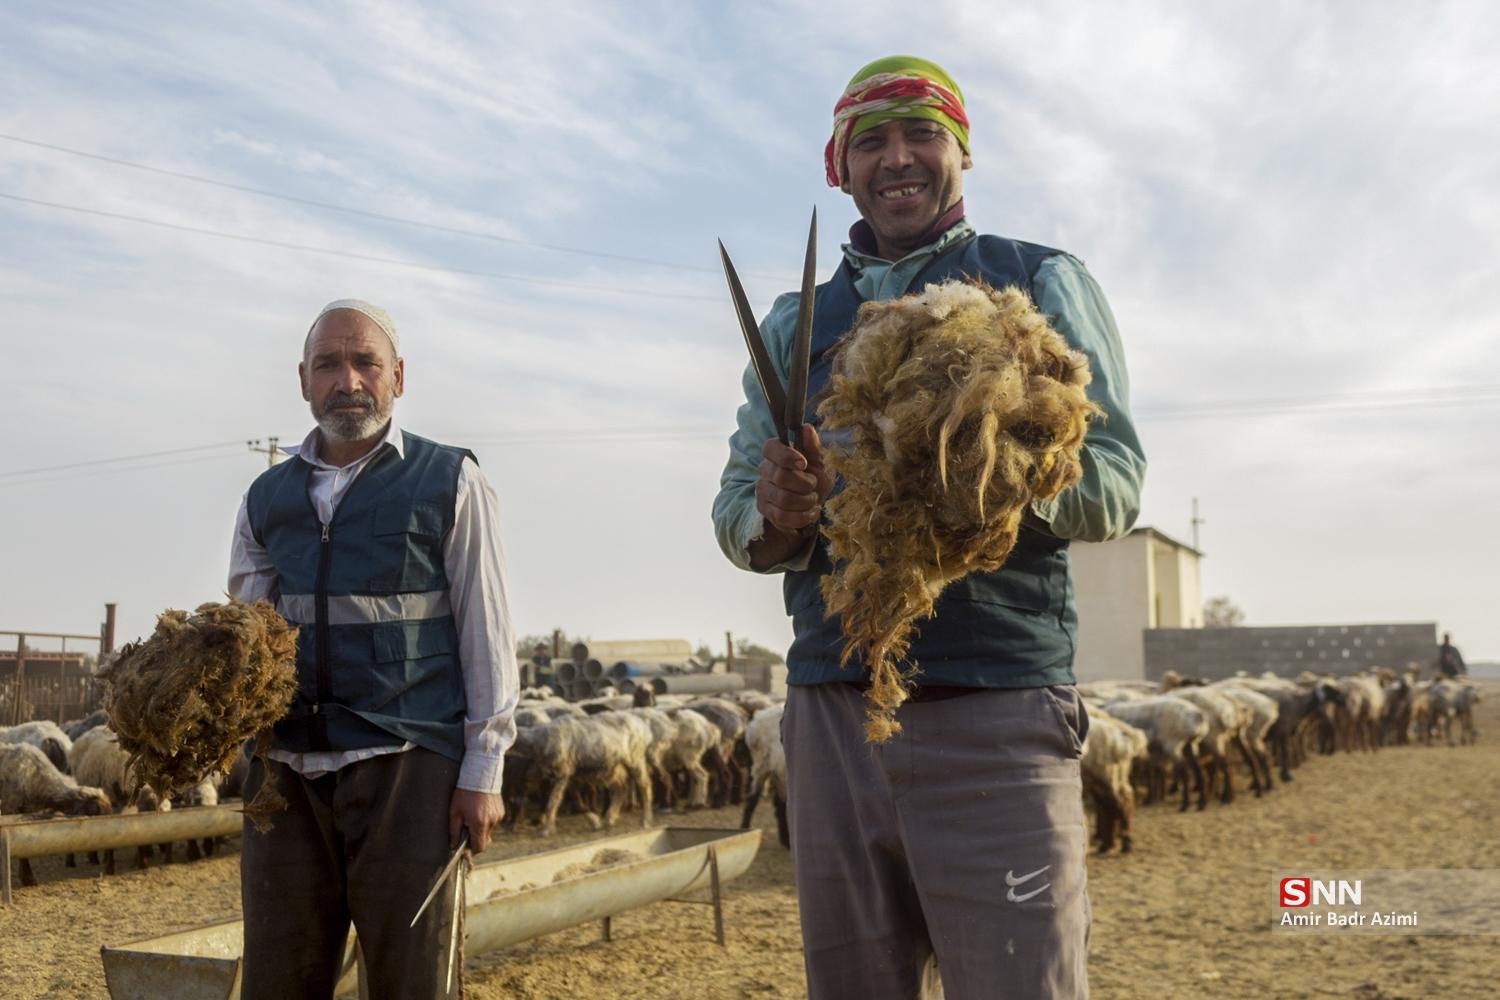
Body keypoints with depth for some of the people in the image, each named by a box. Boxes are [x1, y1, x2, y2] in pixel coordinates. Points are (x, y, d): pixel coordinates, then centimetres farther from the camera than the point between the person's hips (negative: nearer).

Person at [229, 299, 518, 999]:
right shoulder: (266, 499, 14)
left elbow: (486, 634, 0)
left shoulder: (449, 483, 2)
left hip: (406, 767, -4)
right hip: (288, 770, 4)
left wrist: (482, 769, -5)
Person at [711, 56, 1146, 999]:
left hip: (998, 710, -3)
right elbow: (735, 512, 13)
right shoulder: (795, 322, 17)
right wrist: (777, 515, -11)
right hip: (831, 713, 4)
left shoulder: (1043, 281, 7)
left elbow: (1116, 483, -1)